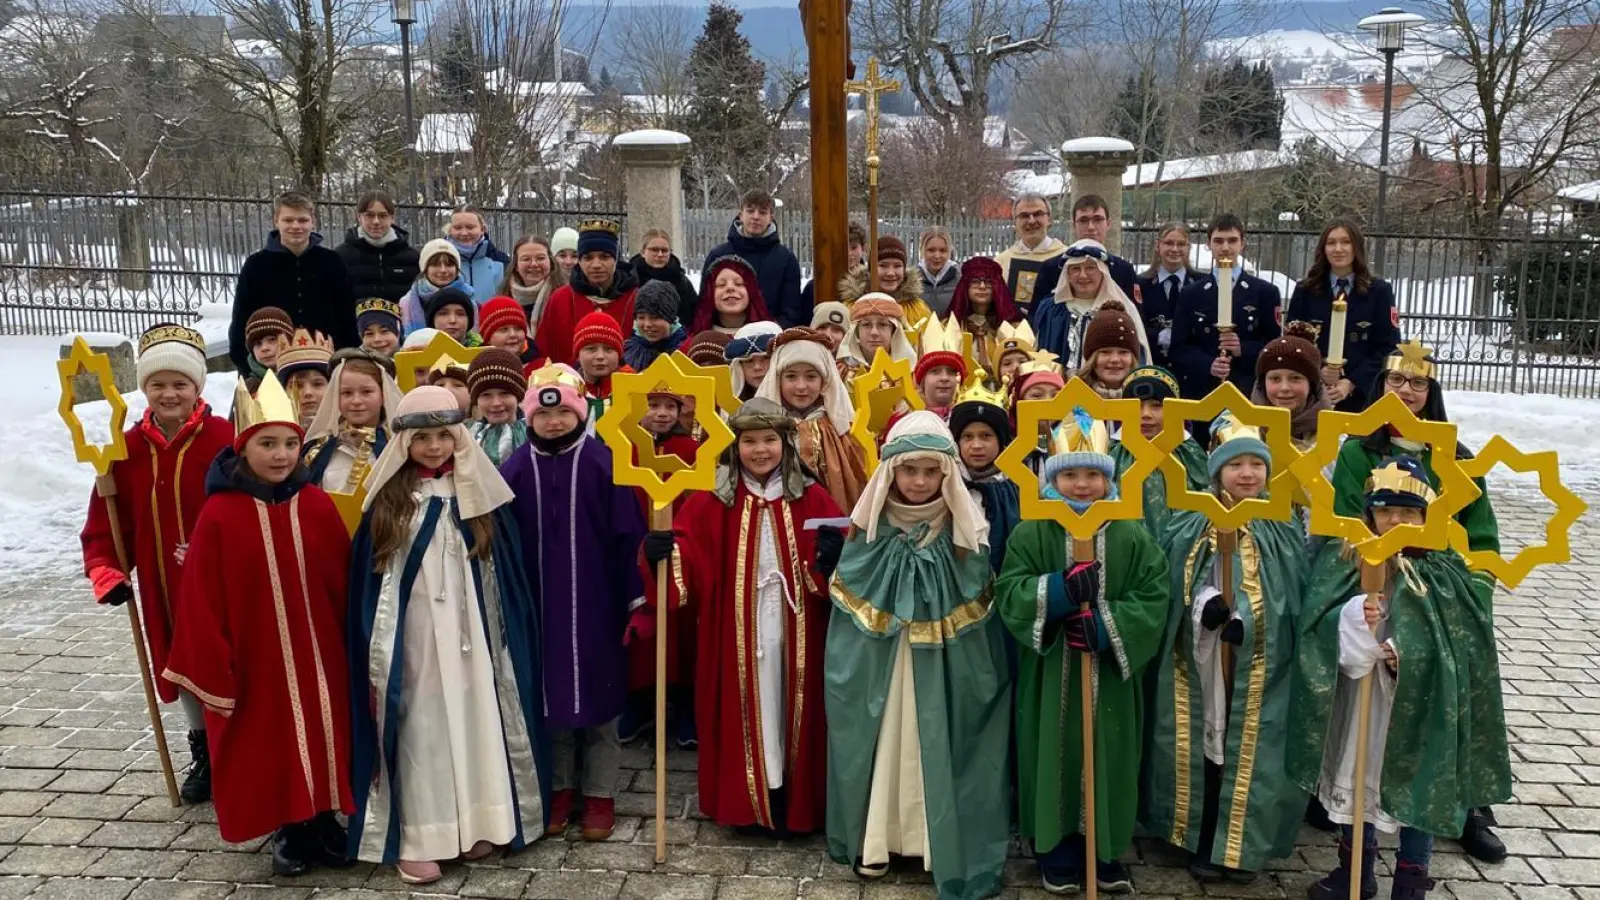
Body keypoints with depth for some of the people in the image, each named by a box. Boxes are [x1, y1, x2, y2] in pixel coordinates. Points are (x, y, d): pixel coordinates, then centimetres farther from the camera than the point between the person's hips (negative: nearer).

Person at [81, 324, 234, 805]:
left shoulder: (224, 439, -14)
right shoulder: (128, 449, 1)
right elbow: (106, 520, 4)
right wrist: (105, 570, -8)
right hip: (162, 586, 5)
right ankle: (203, 756, 38)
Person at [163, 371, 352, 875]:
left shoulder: (319, 507, -3)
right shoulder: (219, 516, -11)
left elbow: (344, 586, 2)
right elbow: (203, 605, -8)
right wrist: (214, 675, -7)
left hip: (319, 658, 2)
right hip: (257, 661, -2)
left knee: (322, 740, 12)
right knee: (272, 750, 9)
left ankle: (325, 821, 31)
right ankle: (288, 833, 29)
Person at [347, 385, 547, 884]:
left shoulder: (480, 495, 1)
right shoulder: (387, 501, -2)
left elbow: (508, 574, 5)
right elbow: (371, 582, 1)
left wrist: (510, 639, 3)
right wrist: (377, 655, -1)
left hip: (472, 636, 2)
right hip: (412, 639, -1)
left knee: (476, 721, 7)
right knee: (421, 730, 2)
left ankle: (478, 822, 20)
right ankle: (416, 838, 9)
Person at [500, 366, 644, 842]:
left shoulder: (604, 464, -6)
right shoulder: (515, 470, 1)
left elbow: (628, 535, -6)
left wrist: (637, 599, -9)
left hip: (596, 605, -2)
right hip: (537, 607, 2)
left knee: (598, 696, 7)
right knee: (550, 696, 12)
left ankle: (599, 794, 20)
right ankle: (560, 788, 28)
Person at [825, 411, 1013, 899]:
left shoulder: (963, 528, -6)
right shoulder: (872, 526, -3)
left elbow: (975, 603, 2)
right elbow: (848, 598, 4)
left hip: (943, 663, -1)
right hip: (877, 660, 1)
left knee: (936, 745, 4)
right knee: (881, 739, 7)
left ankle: (945, 842, 18)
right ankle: (874, 837, 21)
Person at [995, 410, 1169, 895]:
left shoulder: (1133, 536, -1)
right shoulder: (1030, 533, -4)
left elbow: (1154, 601, -6)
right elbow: (1008, 595, -11)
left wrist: (1105, 626, -21)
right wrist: (1060, 590, -26)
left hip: (1109, 676, 1)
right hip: (1050, 676, -1)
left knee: (1107, 758, 9)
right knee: (1055, 757, 6)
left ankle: (1107, 849, 27)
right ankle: (1057, 851, 22)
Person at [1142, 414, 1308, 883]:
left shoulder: (1284, 530, 3)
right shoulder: (1190, 526, 0)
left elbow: (1294, 597, -1)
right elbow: (1177, 587, -3)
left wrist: (1245, 622, -15)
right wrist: (1208, 606, -23)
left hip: (1261, 664, 1)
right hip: (1204, 662, 0)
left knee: (1250, 753, 5)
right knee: (1203, 748, 5)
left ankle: (1242, 847, 18)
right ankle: (1203, 844, 17)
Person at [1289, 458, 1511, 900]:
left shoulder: (1444, 570, -6)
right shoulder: (1341, 559, -3)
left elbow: (1460, 641, -10)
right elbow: (1315, 620, -11)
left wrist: (1408, 652, -24)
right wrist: (1356, 616, -30)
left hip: (1420, 701, -2)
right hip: (1357, 697, 2)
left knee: (1418, 784, 8)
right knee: (1355, 778, 15)